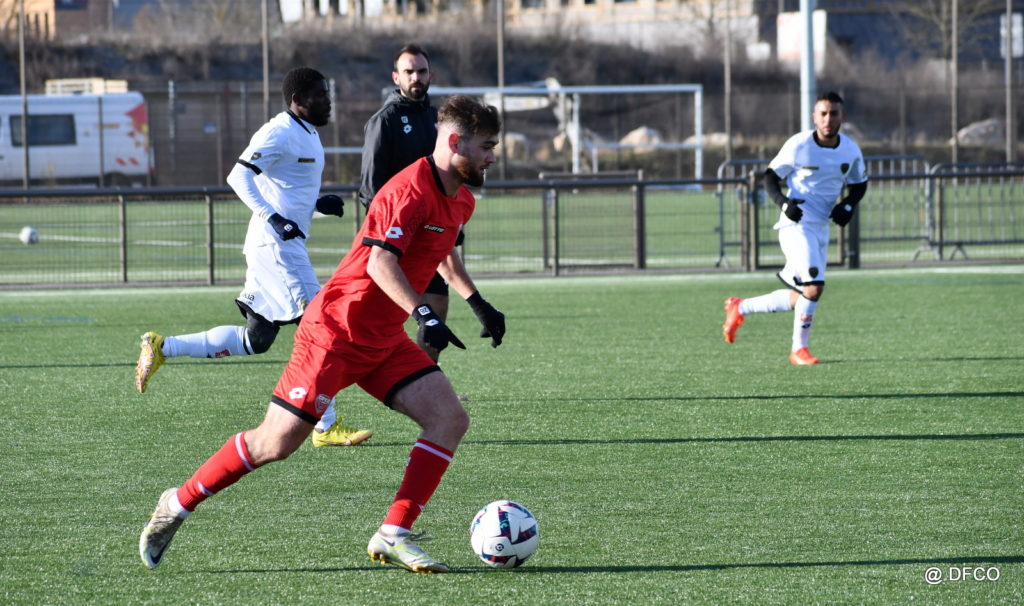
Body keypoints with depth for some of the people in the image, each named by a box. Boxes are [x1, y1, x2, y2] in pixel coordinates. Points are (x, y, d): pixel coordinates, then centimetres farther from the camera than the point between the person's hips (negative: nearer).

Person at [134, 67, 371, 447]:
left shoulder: (307, 134, 18)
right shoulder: (279, 133, -14)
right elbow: (239, 176, -23)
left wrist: (316, 204, 12)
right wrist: (272, 217, -31)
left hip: (286, 245, 10)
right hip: (275, 245, -10)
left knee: (253, 341, 13)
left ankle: (162, 347, 20)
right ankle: (326, 427, -7)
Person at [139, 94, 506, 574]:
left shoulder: (460, 201, 10)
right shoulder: (410, 190, -21)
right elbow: (380, 263, -33)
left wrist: (477, 302, 30)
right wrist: (423, 314, -42)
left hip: (383, 340, 9)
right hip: (336, 332, -9)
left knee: (450, 418, -8)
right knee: (276, 443, -6)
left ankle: (393, 535, -8)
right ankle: (177, 505, 13)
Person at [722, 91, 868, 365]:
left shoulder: (850, 150, 4)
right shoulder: (799, 145, -10)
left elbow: (859, 184, 19)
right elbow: (771, 176, -2)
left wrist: (848, 205, -2)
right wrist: (783, 202, -20)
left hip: (821, 228, 7)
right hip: (796, 225, -7)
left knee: (799, 298, 10)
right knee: (813, 288, -20)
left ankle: (740, 308, 28)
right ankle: (799, 349, -4)